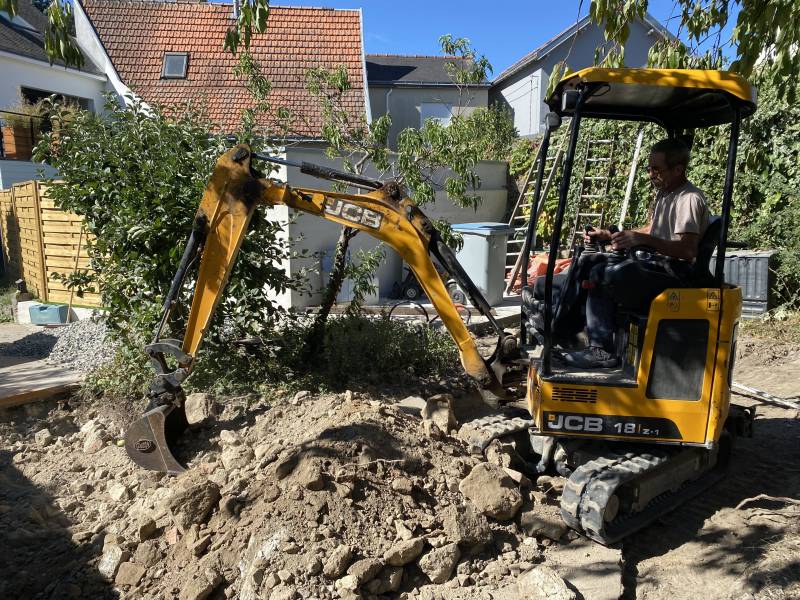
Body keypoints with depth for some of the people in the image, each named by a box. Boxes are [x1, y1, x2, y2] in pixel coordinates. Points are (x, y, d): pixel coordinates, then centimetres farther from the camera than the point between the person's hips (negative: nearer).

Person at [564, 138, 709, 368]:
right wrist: (608, 235, 15)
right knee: (592, 263, 3)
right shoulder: (664, 193, 15)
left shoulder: (689, 199, -16)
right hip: (658, 265, 10)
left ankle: (602, 351, -18)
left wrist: (643, 240, -34)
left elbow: (687, 249, -27)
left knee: (602, 274, -24)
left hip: (676, 274, -10)